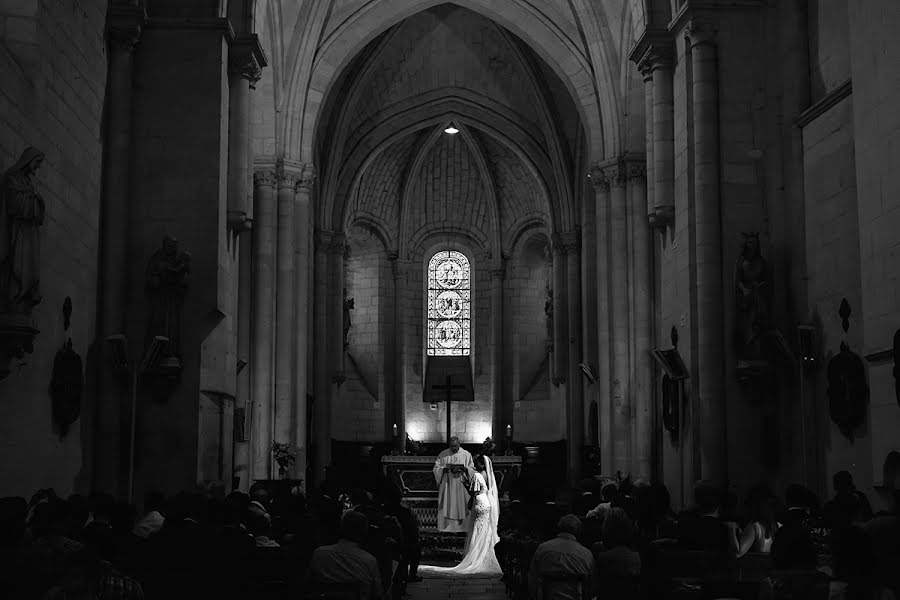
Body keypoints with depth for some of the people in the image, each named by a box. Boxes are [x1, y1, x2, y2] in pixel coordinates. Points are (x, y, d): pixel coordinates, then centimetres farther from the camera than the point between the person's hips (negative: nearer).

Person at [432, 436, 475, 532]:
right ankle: (447, 527, 0)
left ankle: (461, 526, 2)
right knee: (446, 507, -3)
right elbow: (435, 469, 4)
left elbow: (472, 469, 3)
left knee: (460, 506, -3)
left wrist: (463, 469, -17)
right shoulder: (443, 455, 5)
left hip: (461, 486, 0)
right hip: (447, 484, 1)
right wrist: (444, 468, -15)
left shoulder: (466, 455, 4)